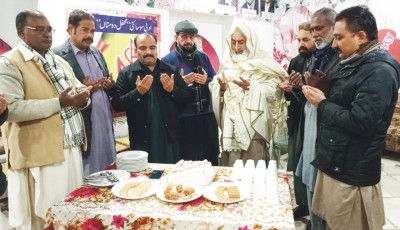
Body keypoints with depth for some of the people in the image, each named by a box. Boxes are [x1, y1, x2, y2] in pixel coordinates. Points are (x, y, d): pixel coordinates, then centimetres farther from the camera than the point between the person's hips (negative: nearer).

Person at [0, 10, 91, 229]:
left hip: (71, 148, 7)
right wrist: (58, 103, -22)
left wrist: (83, 95, -5)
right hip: (41, 154, -7)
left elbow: (78, 89, 19)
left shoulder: (59, 61, 18)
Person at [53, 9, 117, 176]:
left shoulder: (97, 53, 14)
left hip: (105, 122, 6)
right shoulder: (58, 55, -8)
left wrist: (110, 85, -3)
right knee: (87, 174, 5)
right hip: (83, 125, -6)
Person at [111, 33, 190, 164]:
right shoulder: (126, 73, 0)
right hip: (142, 138, -2)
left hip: (169, 136, 3)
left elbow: (186, 98, 6)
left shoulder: (171, 70, 6)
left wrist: (173, 90, -12)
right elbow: (117, 104, -7)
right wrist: (138, 92, -19)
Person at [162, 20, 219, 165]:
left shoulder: (203, 57, 11)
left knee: (211, 156, 14)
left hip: (207, 116, 5)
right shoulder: (168, 60, -3)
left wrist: (207, 81, -7)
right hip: (184, 119, -4)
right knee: (188, 160, 5)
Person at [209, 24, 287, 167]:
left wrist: (251, 87, -20)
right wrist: (221, 87, -11)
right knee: (230, 168, 7)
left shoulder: (263, 62, -1)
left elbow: (273, 92, -8)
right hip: (230, 124, 4)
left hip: (254, 124, -3)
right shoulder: (227, 62, 12)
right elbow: (215, 91, 10)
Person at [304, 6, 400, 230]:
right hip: (334, 164, 9)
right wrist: (319, 95, 1)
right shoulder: (354, 65, 13)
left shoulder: (379, 70, -17)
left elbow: (360, 121, -27)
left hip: (352, 174, -9)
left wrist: (322, 104, -15)